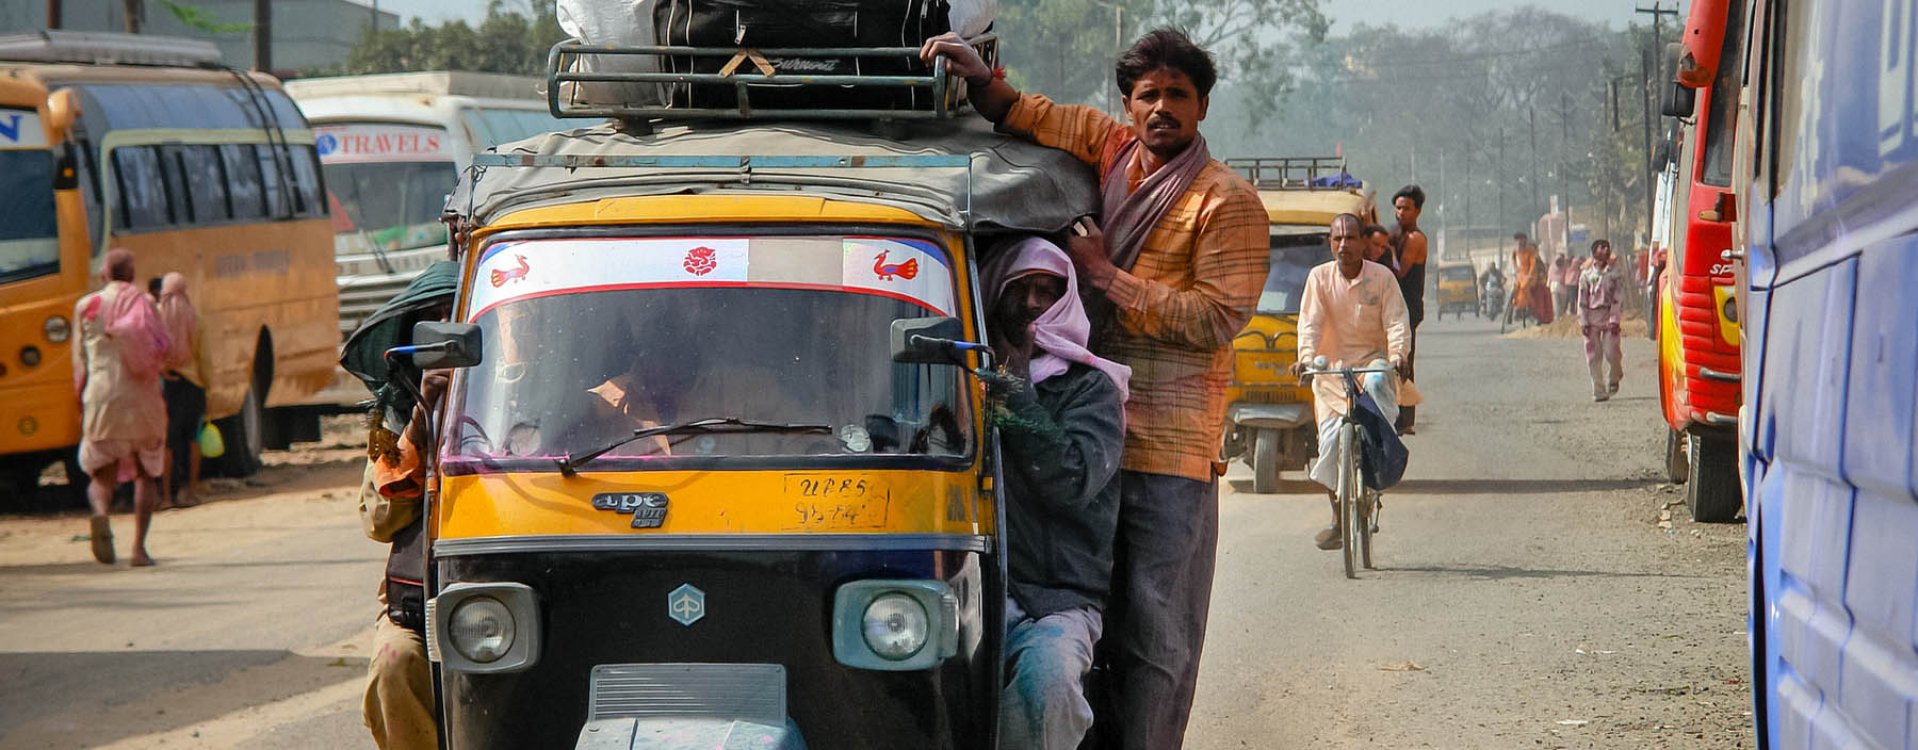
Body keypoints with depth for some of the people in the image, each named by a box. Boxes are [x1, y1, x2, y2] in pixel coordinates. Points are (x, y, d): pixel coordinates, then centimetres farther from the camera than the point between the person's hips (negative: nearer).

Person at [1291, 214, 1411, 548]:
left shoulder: (1382, 277, -4)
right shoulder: (1320, 277, -2)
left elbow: (1397, 322, -9)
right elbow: (1310, 322, -9)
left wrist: (1398, 355, -28)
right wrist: (1306, 357, -28)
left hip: (1372, 358, -1)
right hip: (1332, 366, 1)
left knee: (1376, 383, -39)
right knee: (1331, 439, -3)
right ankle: (1338, 518, 8)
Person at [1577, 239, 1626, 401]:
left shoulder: (1616, 273, 3)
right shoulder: (1587, 275, 5)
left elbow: (1618, 297, -2)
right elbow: (1582, 300, 5)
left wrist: (1614, 319, -11)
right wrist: (1583, 322, -3)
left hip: (1609, 315, -1)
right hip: (1592, 316, 1)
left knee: (1611, 352, -9)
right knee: (1593, 356, -1)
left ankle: (1614, 377, 23)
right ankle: (1599, 391, 6)